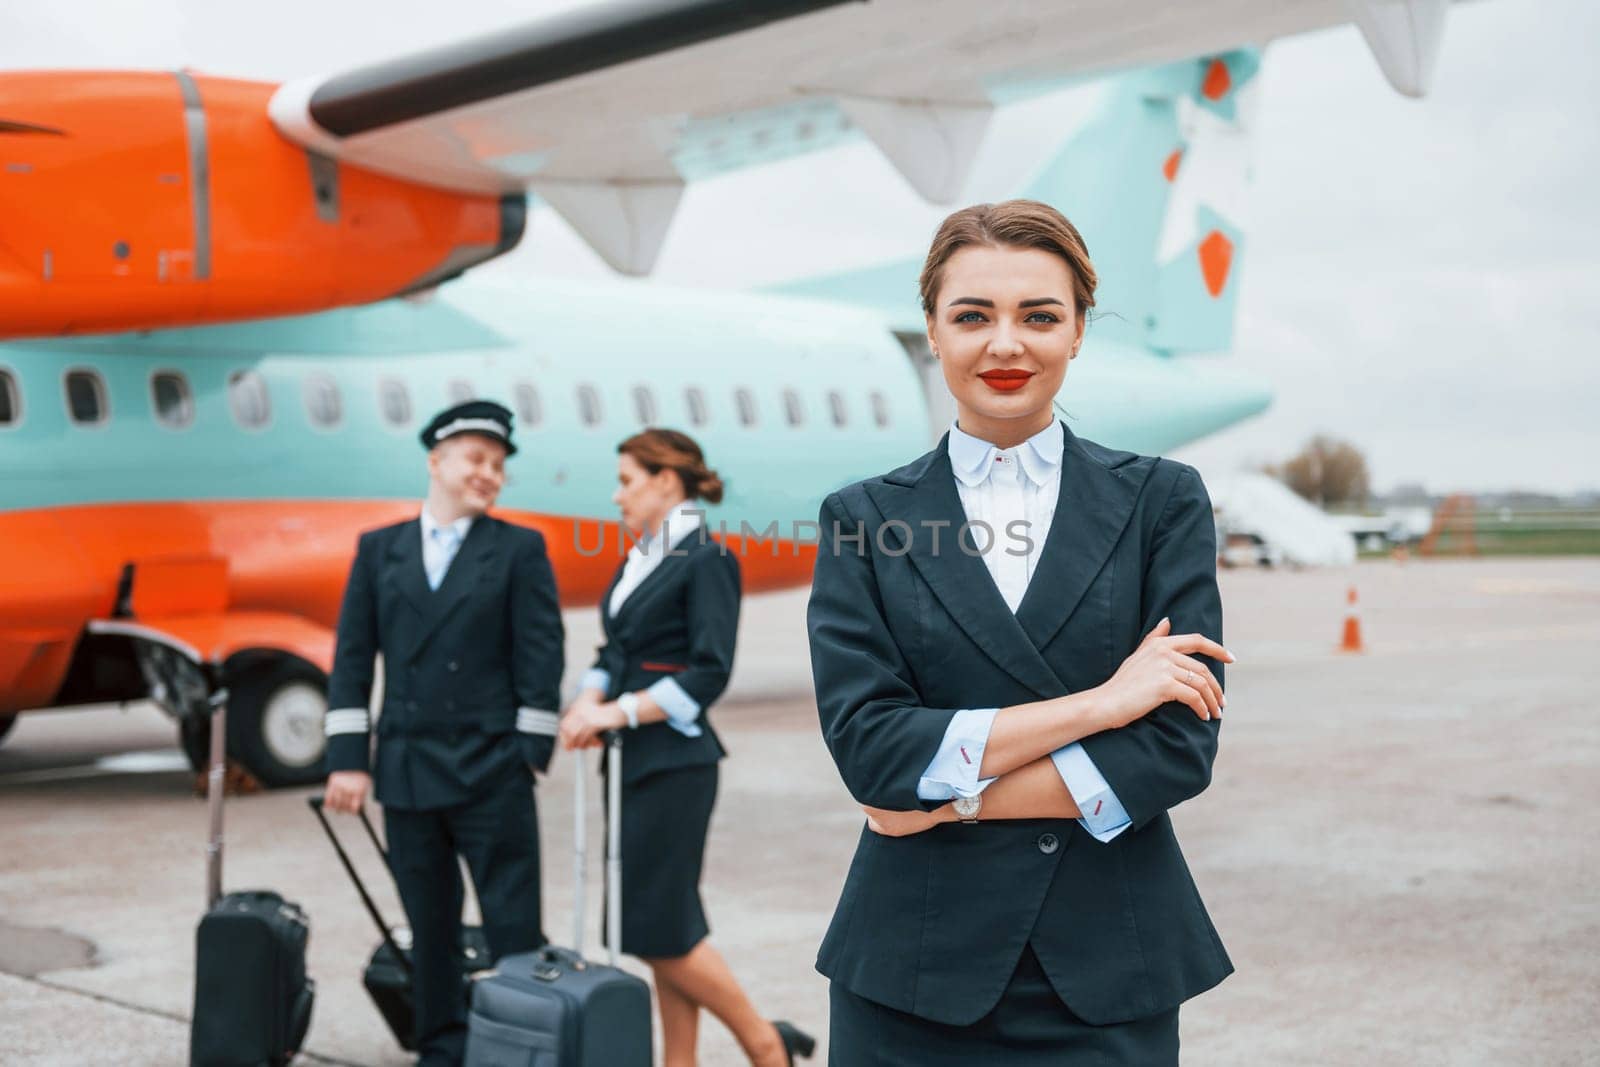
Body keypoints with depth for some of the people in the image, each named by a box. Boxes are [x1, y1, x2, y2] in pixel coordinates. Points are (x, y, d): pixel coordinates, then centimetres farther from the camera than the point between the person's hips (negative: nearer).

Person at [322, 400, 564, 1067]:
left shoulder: (520, 550, 2)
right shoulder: (379, 550, 9)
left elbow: (540, 658, -2)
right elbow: (352, 658, 7)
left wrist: (530, 754, -9)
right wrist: (348, 759, 0)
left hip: (491, 773, -3)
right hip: (407, 769, 3)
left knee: (513, 925, 0)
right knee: (430, 926, 11)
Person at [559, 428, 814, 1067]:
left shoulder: (706, 560, -11)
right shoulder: (638, 560, 14)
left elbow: (709, 674, -17)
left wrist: (621, 711, -19)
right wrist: (589, 702, -3)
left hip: (675, 763, -8)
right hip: (634, 763, 8)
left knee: (658, 927, -7)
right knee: (664, 929, 10)